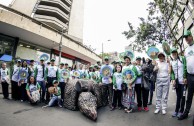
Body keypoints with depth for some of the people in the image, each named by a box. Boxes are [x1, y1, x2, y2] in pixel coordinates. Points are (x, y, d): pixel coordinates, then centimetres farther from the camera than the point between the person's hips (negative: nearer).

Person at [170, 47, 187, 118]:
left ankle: (181, 111, 15)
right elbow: (172, 72, 9)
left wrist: (185, 78, -13)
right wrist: (173, 80, -3)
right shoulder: (171, 62, 10)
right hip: (176, 81, 3)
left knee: (182, 96, 4)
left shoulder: (182, 59, -1)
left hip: (183, 81, -3)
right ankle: (176, 110, 17)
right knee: (178, 96, 10)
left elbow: (185, 68, -6)